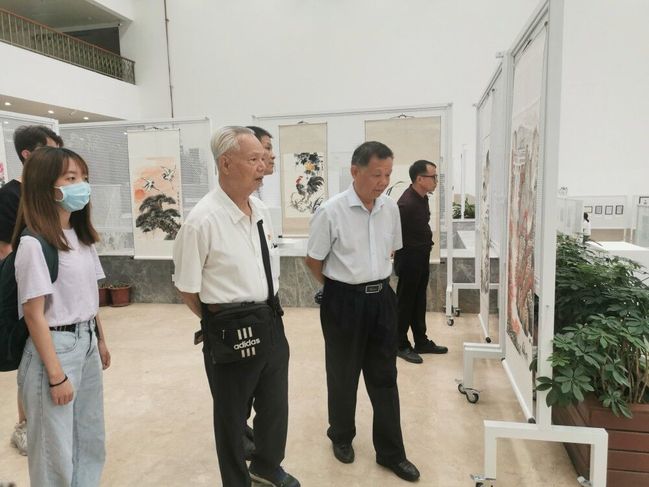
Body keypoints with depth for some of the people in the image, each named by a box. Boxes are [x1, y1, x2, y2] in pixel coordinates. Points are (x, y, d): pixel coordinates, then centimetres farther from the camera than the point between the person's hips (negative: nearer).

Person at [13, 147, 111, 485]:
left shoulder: (81, 237, 6)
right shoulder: (33, 244, -18)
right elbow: (34, 314, -18)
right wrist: (56, 374, -17)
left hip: (86, 343, 8)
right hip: (55, 347, -8)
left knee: (91, 440, 21)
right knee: (56, 450, 10)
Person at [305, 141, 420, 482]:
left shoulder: (391, 208, -1)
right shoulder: (331, 211, -16)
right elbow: (313, 260, -6)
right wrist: (340, 287, 6)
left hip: (381, 298, 4)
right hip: (344, 301, -4)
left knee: (384, 377, 12)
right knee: (343, 375, 14)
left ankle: (391, 453, 28)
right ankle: (341, 437, 39)